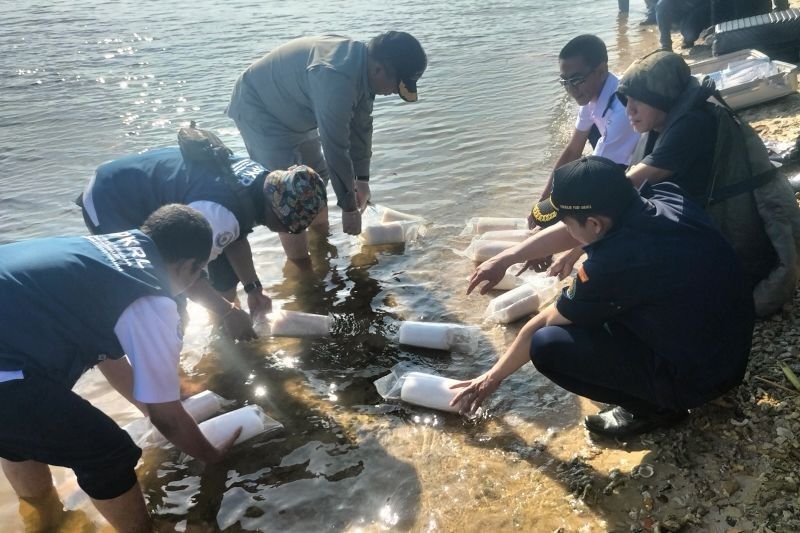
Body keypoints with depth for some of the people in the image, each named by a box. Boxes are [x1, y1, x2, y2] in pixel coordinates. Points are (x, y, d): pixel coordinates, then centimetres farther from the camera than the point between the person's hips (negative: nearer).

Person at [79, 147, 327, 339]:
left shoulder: (262, 180, -11)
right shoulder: (219, 213, -40)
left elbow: (235, 236, 3)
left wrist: (253, 287, -2)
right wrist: (228, 312, -22)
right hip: (109, 205, -9)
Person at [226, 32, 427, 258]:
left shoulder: (362, 64, -8)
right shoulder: (336, 79, -37)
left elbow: (361, 125, 2)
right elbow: (335, 148, -34)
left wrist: (362, 178, 8)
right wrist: (349, 207, -24)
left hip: (293, 110, 9)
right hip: (259, 109, -9)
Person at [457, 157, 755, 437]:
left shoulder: (612, 265, -29)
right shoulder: (666, 197, -9)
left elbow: (540, 325, -12)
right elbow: (571, 231, 7)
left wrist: (492, 378, 4)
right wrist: (505, 259, 13)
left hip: (697, 374, -8)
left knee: (547, 346, -17)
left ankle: (655, 408, 1)